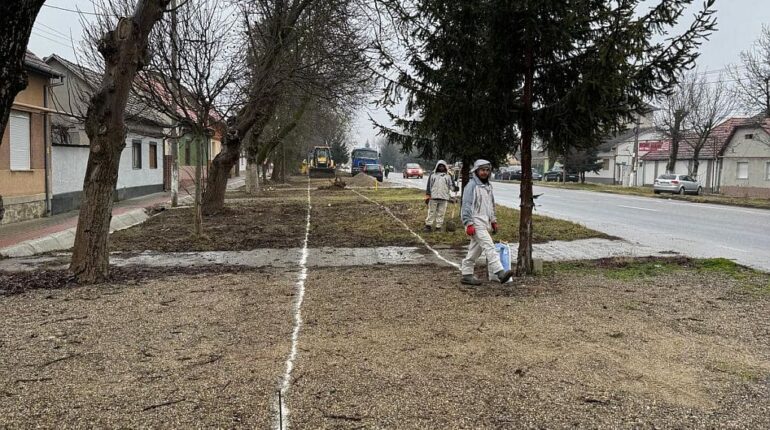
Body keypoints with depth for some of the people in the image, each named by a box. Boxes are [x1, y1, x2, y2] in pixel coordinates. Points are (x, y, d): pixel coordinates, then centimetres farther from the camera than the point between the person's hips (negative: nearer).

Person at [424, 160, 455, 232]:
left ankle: (438, 227, 10)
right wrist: (427, 195, -1)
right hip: (433, 197, -1)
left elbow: (451, 185, 10)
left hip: (444, 197, 1)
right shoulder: (433, 175, 6)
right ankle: (428, 225, 9)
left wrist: (454, 188, -13)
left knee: (441, 213, 4)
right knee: (431, 212, 3)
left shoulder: (448, 176, 10)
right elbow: (429, 185, 5)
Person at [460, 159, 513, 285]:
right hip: (476, 223, -9)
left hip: (485, 223, 9)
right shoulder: (471, 185, -9)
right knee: (489, 247, -17)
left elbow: (491, 205, 25)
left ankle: (467, 275, 19)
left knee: (475, 250, 11)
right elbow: (466, 205, -13)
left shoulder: (488, 186, 17)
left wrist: (494, 221, 21)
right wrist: (469, 224, -18)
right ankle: (500, 273, -23)